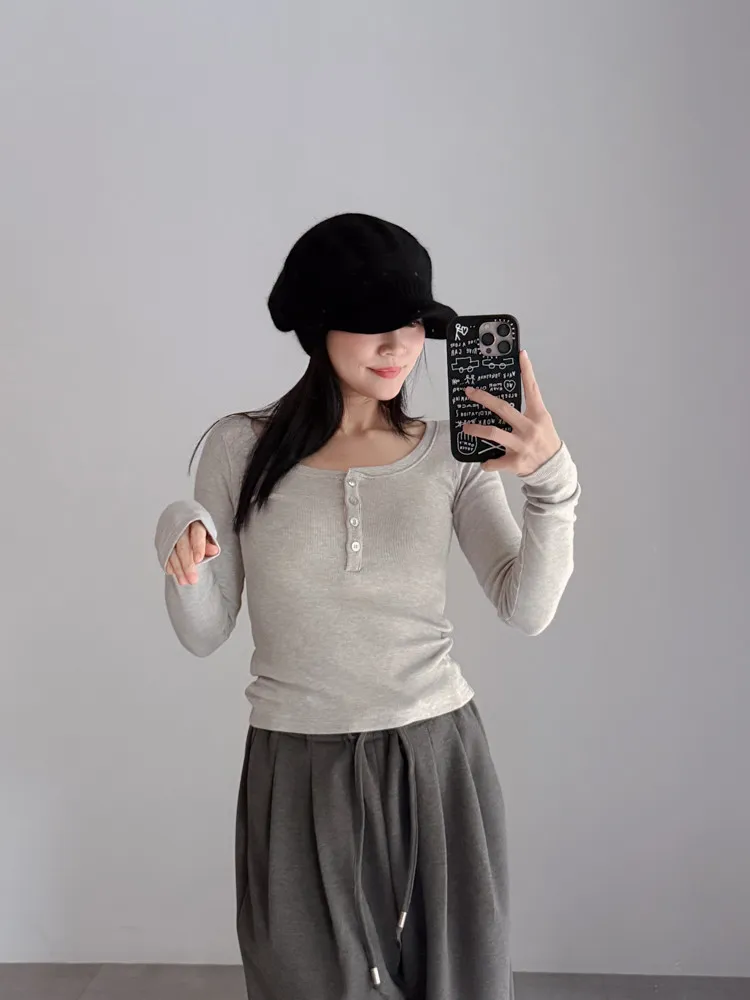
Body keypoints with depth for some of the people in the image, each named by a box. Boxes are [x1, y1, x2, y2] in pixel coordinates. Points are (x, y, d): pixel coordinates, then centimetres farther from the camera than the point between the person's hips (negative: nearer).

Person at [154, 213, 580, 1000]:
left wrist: (552, 481, -23)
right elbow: (204, 634, 0)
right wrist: (178, 542, -20)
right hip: (299, 774, -1)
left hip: (436, 760, 1)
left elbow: (528, 610, -8)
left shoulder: (450, 451, -1)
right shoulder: (240, 449, -4)